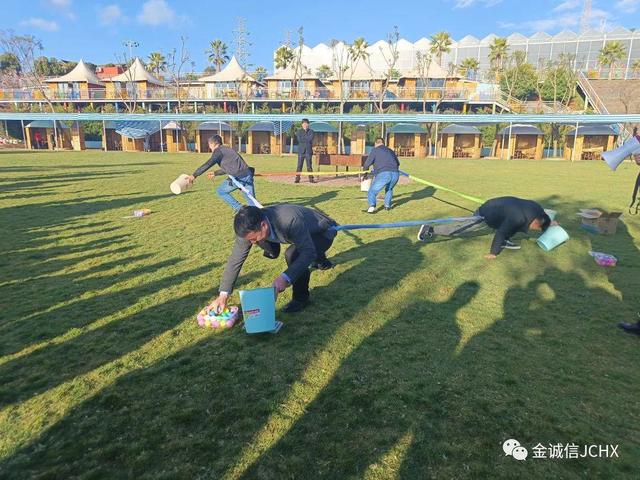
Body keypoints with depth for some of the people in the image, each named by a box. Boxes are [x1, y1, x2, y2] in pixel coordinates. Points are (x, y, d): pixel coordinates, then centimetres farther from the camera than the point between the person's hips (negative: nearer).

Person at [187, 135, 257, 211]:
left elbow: (208, 164, -8)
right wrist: (215, 173, 47)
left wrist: (194, 175, -6)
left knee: (221, 191, 16)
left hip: (238, 177, -7)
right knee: (252, 202, 8)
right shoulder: (227, 149, 28)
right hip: (248, 175, 7)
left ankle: (239, 208, 10)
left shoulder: (218, 151, 3)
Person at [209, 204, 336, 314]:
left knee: (293, 254, -32)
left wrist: (286, 277, -49)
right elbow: (236, 259, -15)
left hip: (323, 231, -7)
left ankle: (301, 297, -6)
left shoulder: (290, 220, -43)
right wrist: (223, 295, -14)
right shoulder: (249, 227, -21)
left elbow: (308, 251, -39)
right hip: (304, 229, 7)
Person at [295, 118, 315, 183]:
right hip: (301, 151, 0)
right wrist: (307, 139, -6)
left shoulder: (311, 131, 10)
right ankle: (297, 178, 0)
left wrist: (303, 138, -3)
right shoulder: (299, 132, 10)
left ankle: (311, 179, 5)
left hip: (308, 151, 0)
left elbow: (310, 139, -8)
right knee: (299, 165, -3)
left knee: (309, 165, 2)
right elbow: (299, 139, -6)